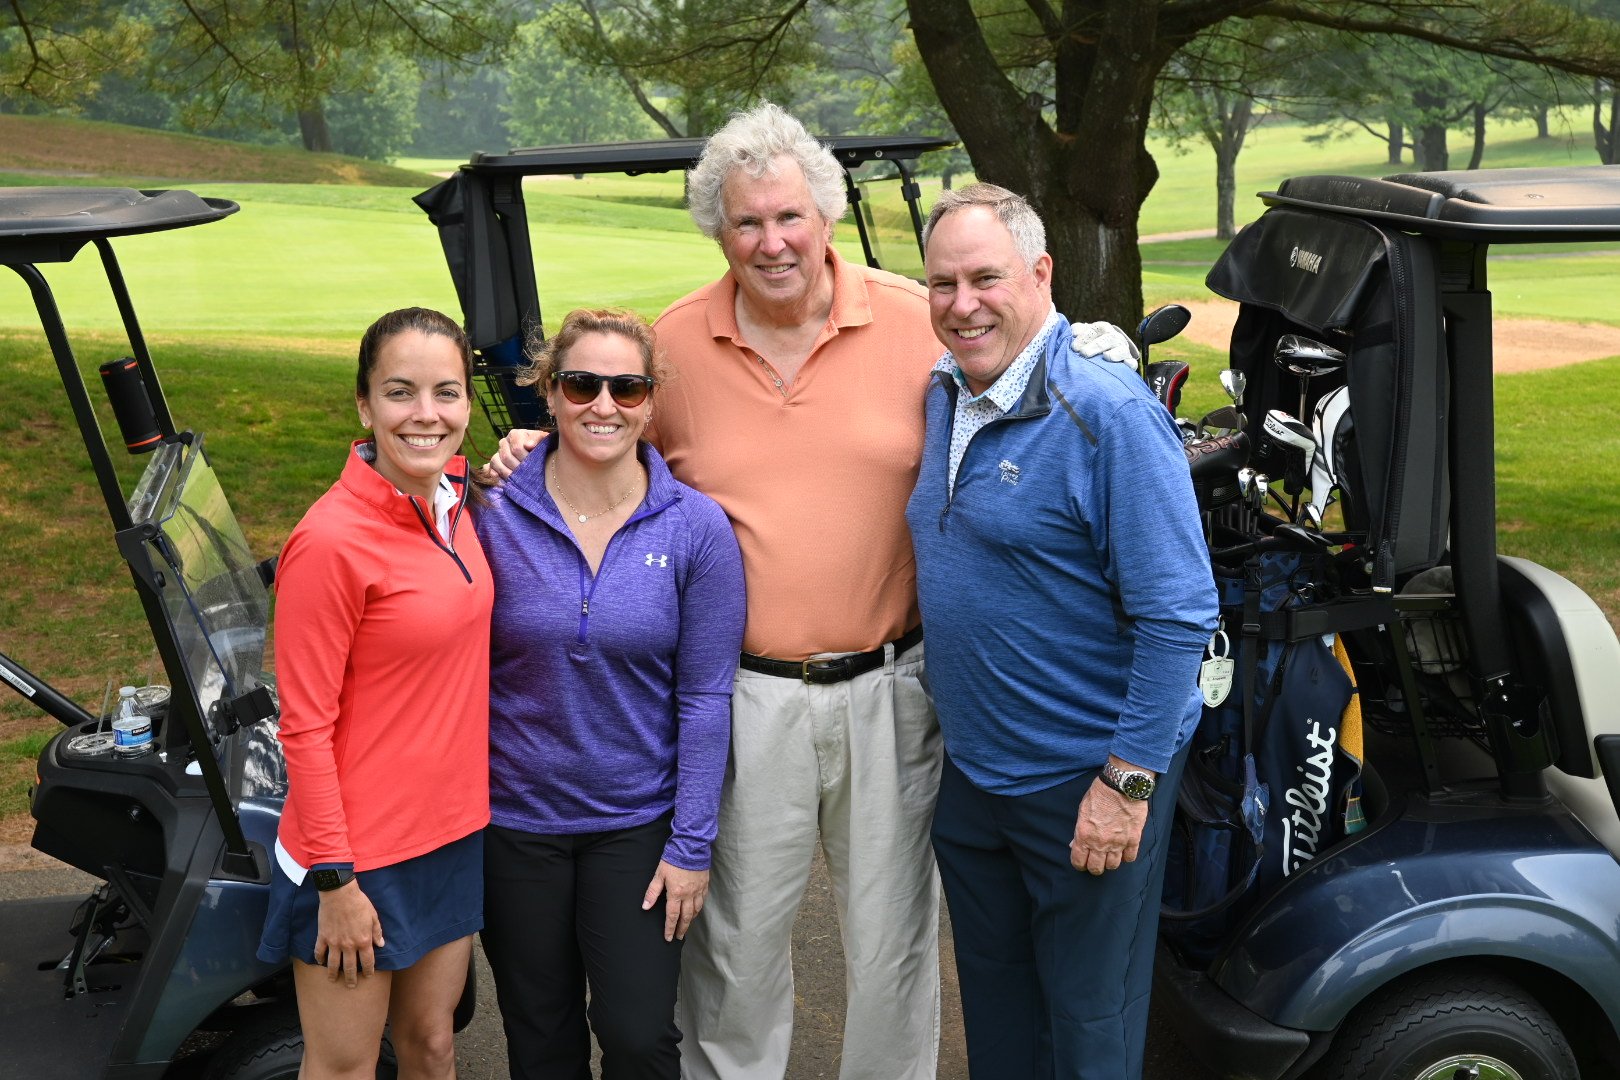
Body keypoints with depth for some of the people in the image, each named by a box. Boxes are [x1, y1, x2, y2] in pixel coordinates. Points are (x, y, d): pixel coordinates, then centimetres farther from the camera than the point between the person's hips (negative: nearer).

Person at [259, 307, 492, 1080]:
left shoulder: (453, 501, -1)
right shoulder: (331, 540, -21)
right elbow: (305, 727, -17)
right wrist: (335, 880, -14)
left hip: (453, 834, 6)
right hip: (359, 855, -6)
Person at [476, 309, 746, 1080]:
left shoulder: (696, 528, -10)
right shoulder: (494, 517, -9)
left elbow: (703, 697, -7)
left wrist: (691, 844, -8)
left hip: (637, 824, -1)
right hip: (514, 822, 1)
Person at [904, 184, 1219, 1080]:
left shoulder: (1109, 415, -20)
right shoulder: (943, 394, 4)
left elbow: (1177, 616, -21)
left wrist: (1128, 780, -22)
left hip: (1084, 787, -7)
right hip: (970, 771, 7)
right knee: (994, 1007, 22)